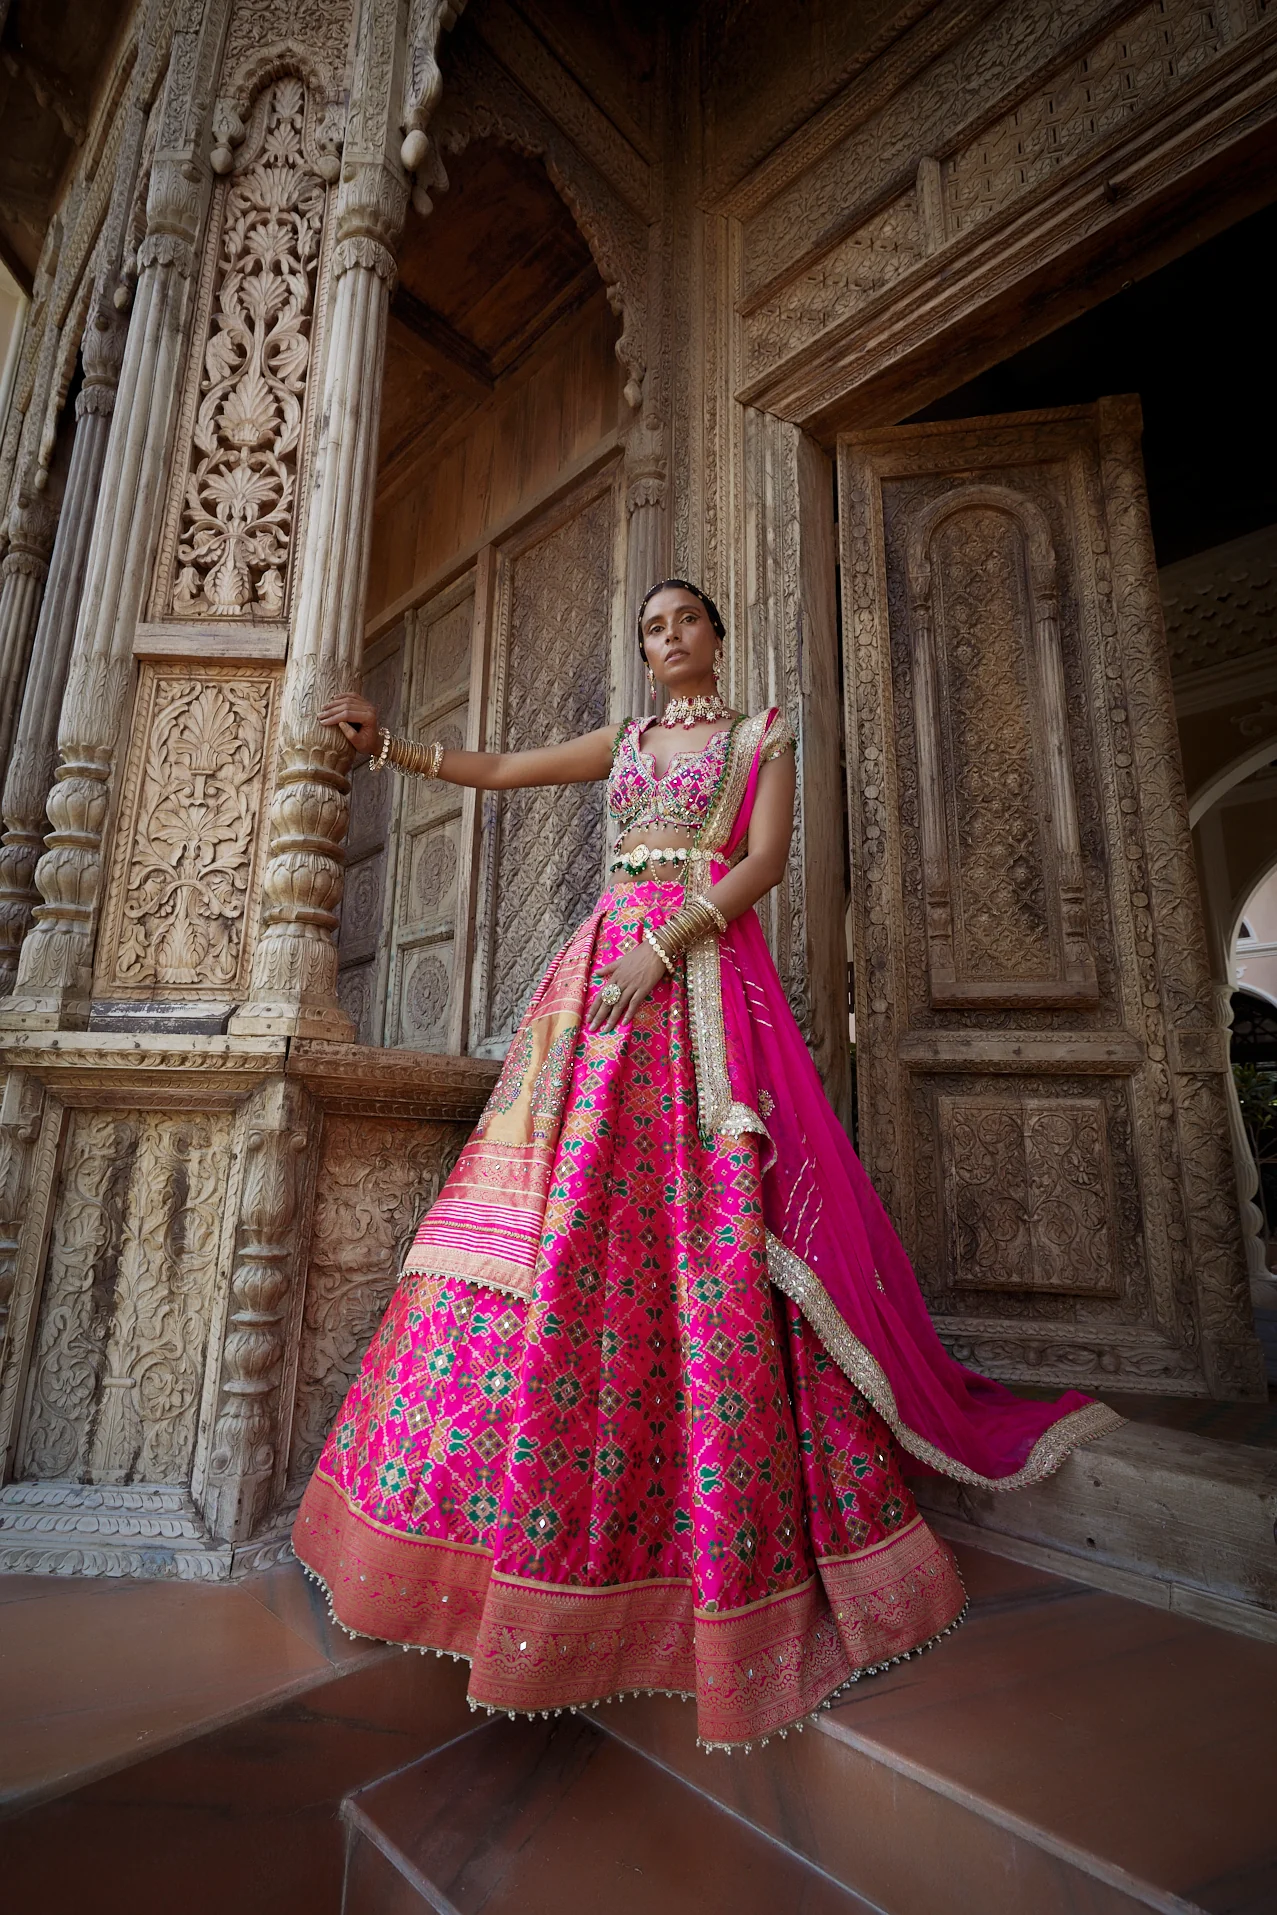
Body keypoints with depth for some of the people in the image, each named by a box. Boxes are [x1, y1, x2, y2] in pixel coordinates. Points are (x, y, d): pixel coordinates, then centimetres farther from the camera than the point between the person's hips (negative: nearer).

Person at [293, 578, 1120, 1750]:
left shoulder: (763, 737, 13)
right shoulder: (625, 742, 25)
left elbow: (765, 861, -3)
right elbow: (500, 769, 25)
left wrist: (667, 944, -15)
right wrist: (387, 745, 20)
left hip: (706, 972, -4)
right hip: (603, 969, 4)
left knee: (707, 1222, -10)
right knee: (569, 1206, -3)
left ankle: (741, 1556, 7)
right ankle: (544, 1528, 12)